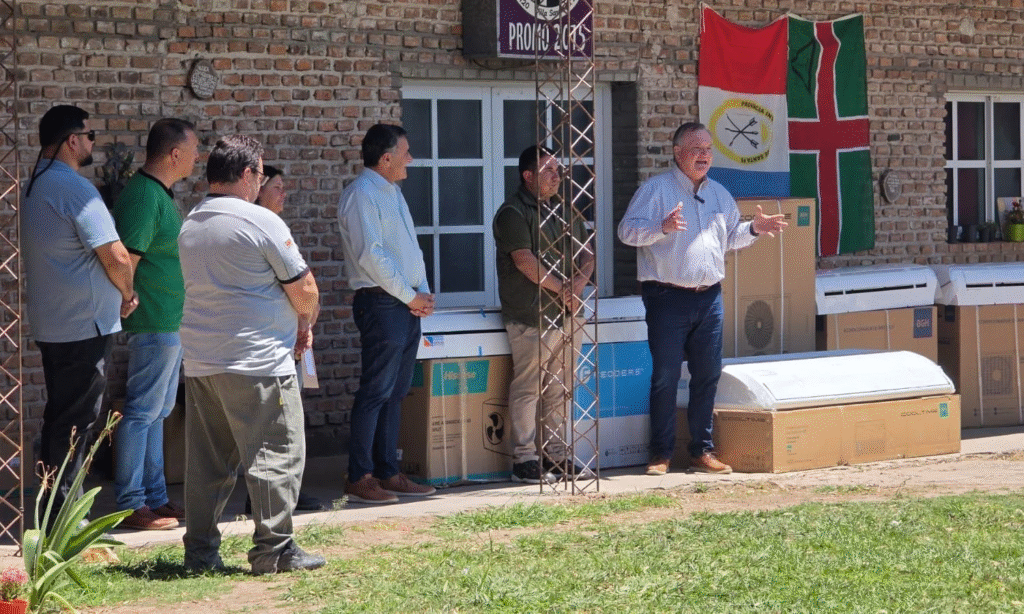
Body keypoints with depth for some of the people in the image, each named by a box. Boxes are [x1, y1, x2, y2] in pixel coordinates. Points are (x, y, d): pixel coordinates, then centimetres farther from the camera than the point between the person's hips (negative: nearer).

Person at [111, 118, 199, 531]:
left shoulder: (160, 192, 15)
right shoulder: (143, 195, -18)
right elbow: (126, 260, -22)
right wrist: (127, 308, -16)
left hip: (171, 323, 11)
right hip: (155, 322, -11)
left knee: (156, 412, 15)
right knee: (142, 411, -5)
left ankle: (155, 497, 22)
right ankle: (131, 505, -1)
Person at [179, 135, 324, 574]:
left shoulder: (189, 225, 12)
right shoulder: (261, 222, -11)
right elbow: (304, 289, -8)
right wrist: (305, 326, 13)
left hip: (199, 361, 7)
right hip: (256, 363, -7)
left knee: (207, 460, 11)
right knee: (276, 455, -1)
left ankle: (200, 550, 13)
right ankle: (274, 550, -1)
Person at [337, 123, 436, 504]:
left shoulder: (392, 192, 19)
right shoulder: (361, 195, -11)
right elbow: (371, 256, -18)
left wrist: (423, 292, 6)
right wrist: (410, 296, -13)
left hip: (408, 303, 9)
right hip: (381, 303, -9)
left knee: (396, 391, 11)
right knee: (376, 392, -9)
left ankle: (388, 473, 16)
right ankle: (360, 479, -7)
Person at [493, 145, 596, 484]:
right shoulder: (513, 212, -7)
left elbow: (586, 250, 16)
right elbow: (525, 261, -15)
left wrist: (580, 280, -4)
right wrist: (560, 288, -12)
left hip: (566, 313, 7)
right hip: (531, 316, -7)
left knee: (559, 387, 9)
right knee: (528, 388, -4)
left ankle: (556, 455, 16)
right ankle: (524, 459, 0)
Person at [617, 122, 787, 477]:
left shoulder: (718, 194, 16)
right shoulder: (655, 189, -4)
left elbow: (730, 237, 25)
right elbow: (627, 231, -12)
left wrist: (753, 229, 6)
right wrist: (662, 227, -27)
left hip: (709, 297, 6)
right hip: (667, 298, -6)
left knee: (708, 376, 7)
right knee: (665, 378, -3)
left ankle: (702, 451, 15)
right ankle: (661, 454, 3)